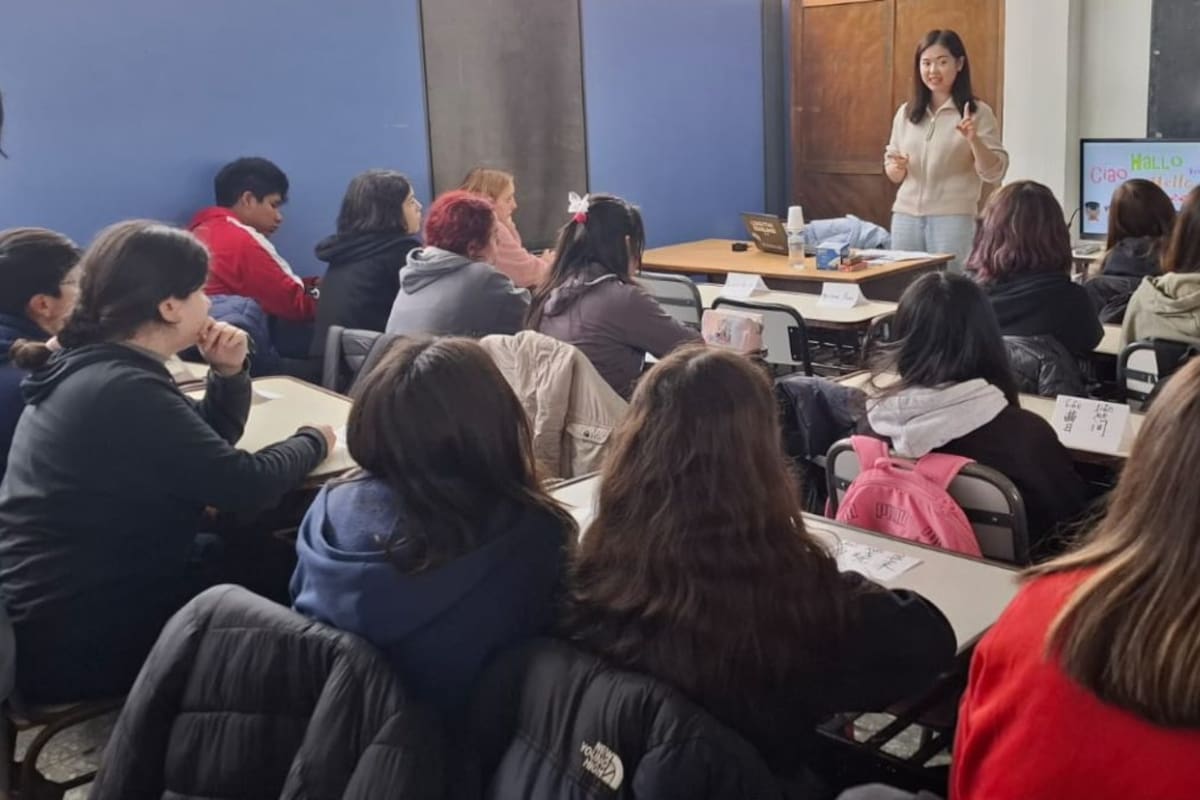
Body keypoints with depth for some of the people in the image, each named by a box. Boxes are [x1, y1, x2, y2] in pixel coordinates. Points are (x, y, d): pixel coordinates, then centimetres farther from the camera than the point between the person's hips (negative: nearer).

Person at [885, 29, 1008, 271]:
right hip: (906, 216, 4)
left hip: (953, 218, -4)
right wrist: (896, 167, -5)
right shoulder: (906, 113, 12)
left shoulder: (978, 112, -1)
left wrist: (974, 140, -22)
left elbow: (994, 173, -6)